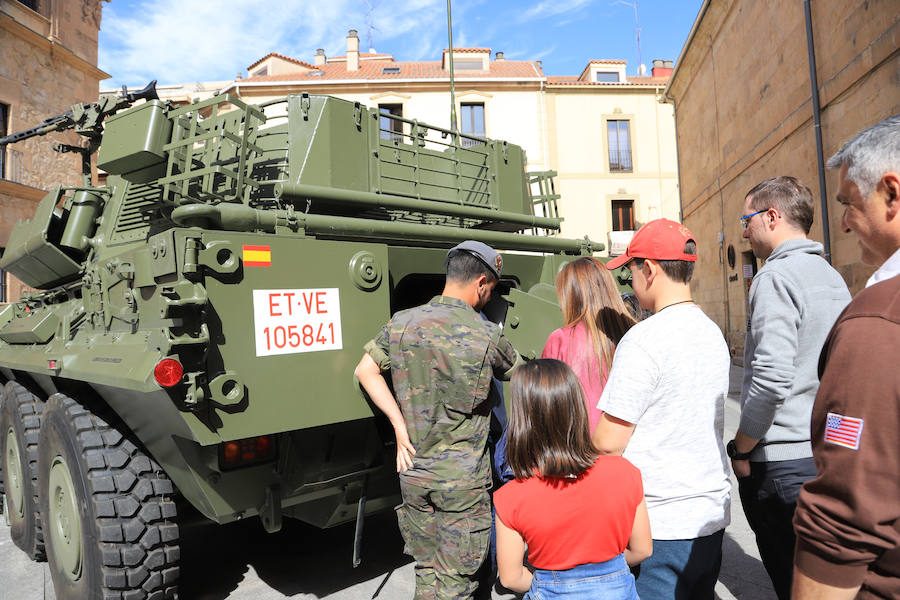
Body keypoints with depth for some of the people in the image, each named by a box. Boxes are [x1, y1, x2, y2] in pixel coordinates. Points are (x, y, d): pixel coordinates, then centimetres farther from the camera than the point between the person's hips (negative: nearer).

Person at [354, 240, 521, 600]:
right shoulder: (487, 336, -12)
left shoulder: (400, 323, -1)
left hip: (413, 472, 5)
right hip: (463, 478, -4)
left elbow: (365, 371, 0)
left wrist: (399, 425, -1)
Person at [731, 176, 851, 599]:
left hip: (781, 463, -9)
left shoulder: (777, 276, -17)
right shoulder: (833, 278, 12)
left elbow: (770, 380, -25)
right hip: (828, 454, 9)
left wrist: (740, 450, -13)